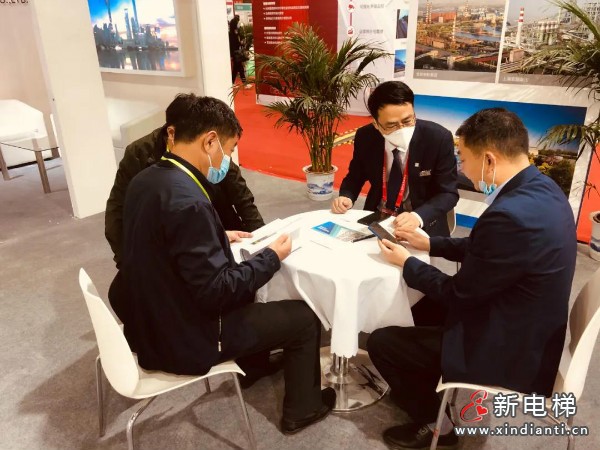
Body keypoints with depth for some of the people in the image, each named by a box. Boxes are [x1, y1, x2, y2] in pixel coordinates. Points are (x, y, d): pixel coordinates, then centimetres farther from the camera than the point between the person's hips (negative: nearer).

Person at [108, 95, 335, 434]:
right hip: (185, 339, -9)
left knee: (245, 293, 30)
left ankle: (251, 366, 50)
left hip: (152, 321, 9)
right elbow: (217, 291, -27)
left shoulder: (146, 179, -2)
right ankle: (302, 409, 26)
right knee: (304, 317, 4)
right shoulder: (188, 201, -31)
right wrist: (272, 257, -15)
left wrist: (221, 238, 11)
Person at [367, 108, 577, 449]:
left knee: (381, 342, -1)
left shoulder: (510, 215, -33)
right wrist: (430, 243, 10)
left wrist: (407, 262, -5)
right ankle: (429, 389, 38)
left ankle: (436, 422, 22)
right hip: (528, 334, 9)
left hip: (509, 353, -9)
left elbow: (459, 294, -19)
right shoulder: (540, 189, -3)